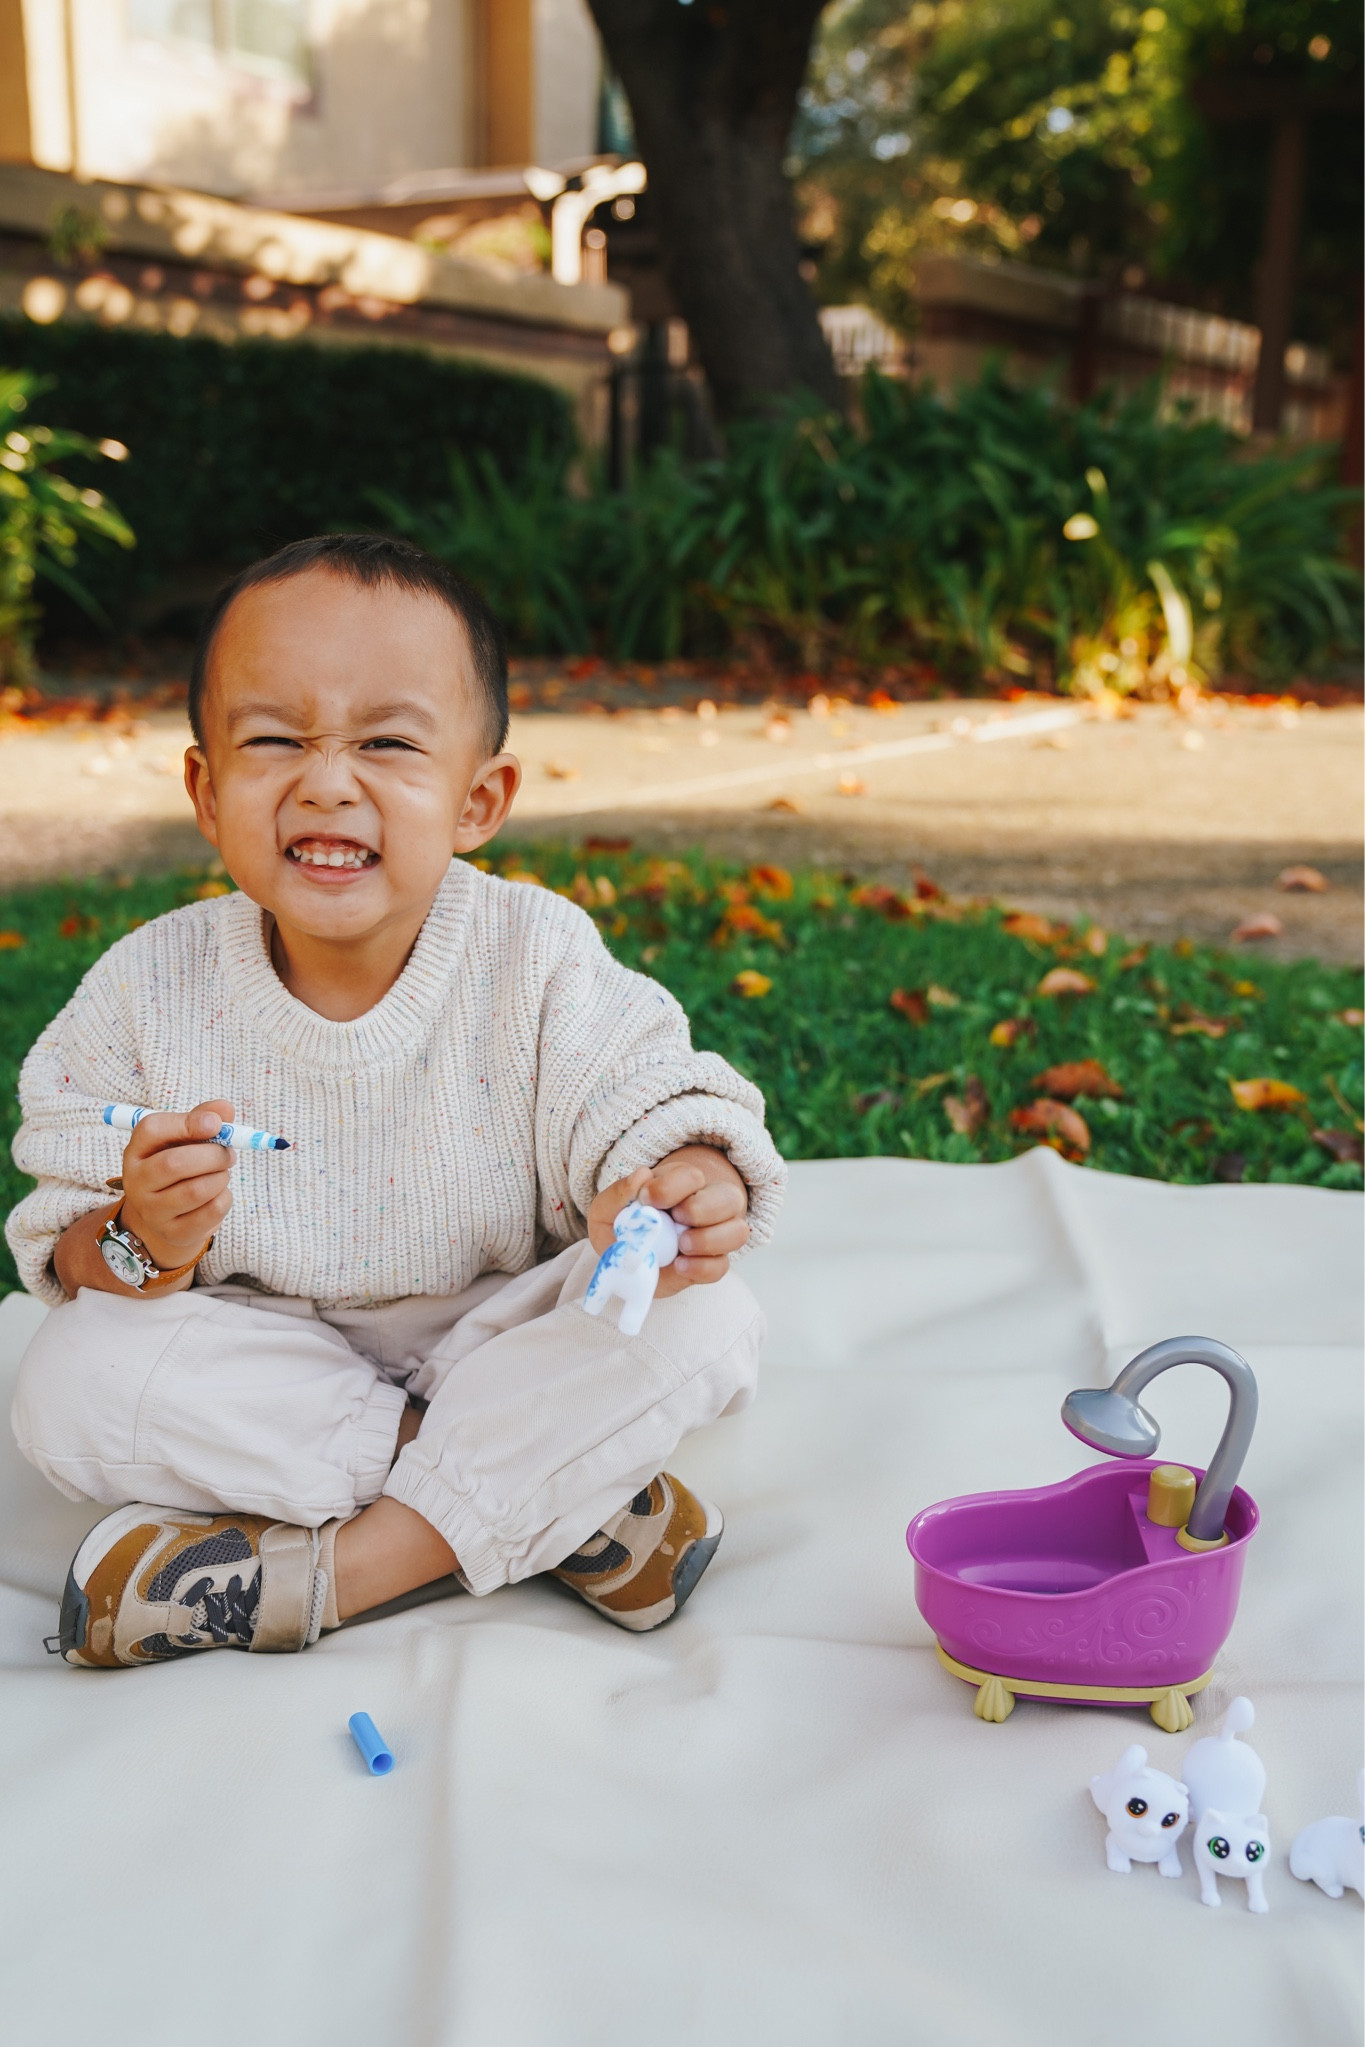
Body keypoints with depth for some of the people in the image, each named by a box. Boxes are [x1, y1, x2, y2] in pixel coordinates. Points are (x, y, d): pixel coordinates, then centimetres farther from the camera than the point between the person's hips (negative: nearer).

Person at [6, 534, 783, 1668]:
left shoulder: (540, 957, -14)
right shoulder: (149, 989, -11)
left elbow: (655, 1107, -17)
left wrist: (682, 1196, -42)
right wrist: (138, 1244, -32)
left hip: (500, 1341, -1)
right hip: (272, 1371, 1)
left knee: (708, 1320, -25)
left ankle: (323, 1571, -23)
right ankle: (562, 1501, -21)